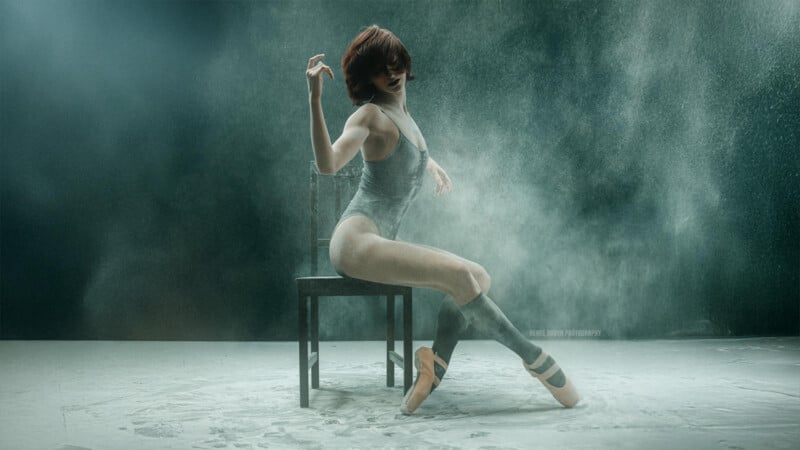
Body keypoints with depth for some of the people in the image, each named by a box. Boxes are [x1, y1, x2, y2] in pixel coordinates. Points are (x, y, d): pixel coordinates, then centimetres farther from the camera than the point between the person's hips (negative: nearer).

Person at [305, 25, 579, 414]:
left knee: (480, 277, -3)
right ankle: (534, 358, -11)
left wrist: (432, 165, 38)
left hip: (381, 243, 9)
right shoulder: (370, 114, -7)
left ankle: (436, 362, -18)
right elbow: (328, 163, -25)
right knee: (459, 275, -23)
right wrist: (315, 98, -32)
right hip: (356, 240, -9)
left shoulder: (401, 114, 17)